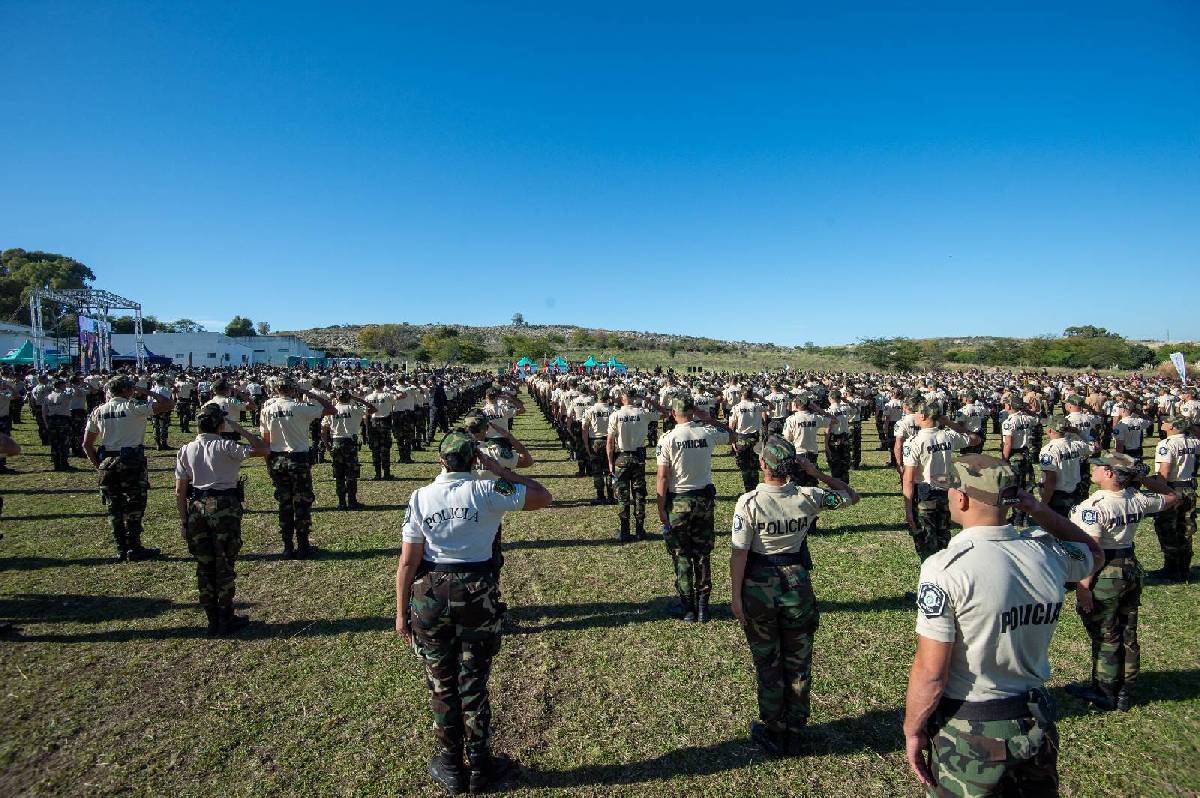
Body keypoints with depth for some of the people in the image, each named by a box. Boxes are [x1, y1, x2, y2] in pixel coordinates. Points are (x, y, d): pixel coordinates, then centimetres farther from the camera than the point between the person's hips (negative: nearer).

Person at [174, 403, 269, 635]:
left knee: (203, 565, 14)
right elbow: (264, 450, -14)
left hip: (196, 508, 4)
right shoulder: (226, 446, -11)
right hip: (224, 507, -4)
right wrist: (239, 429, -7)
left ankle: (212, 621, 21)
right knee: (225, 564, 7)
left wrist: (184, 521, 9)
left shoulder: (186, 450, 2)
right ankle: (226, 620, 16)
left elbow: (179, 491, 2)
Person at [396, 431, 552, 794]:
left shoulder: (420, 497, -7)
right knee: (474, 684, 14)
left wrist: (402, 612, 4)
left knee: (441, 685, 17)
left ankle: (451, 768, 32)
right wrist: (496, 467, -3)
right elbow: (542, 497, -3)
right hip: (477, 593, -1)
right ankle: (480, 768, 29)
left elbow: (407, 562, -6)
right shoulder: (485, 491, -12)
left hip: (429, 594, 1)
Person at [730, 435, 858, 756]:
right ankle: (794, 734, 32)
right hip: (797, 584, 2)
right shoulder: (808, 497, -11)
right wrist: (818, 474, 3)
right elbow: (851, 495, 7)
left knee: (768, 664, 15)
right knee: (798, 663, 18)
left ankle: (772, 733, 29)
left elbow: (739, 553, -17)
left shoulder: (748, 502, -19)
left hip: (759, 587, -2)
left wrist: (736, 596, -8)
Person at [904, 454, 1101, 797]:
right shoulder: (1048, 552, -8)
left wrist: (912, 730, -7)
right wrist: (1037, 508, 9)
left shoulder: (945, 567, -25)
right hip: (1036, 725, 5)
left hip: (969, 733, -5)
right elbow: (1094, 554, 19)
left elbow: (930, 671, -22)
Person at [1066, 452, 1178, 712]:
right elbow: (1171, 498, 19)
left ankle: (1105, 694, 20)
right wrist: (1143, 478, 10)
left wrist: (1083, 586, -21)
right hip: (1132, 569, 7)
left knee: (1105, 637, 6)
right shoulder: (1138, 500, -2)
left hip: (1105, 575, -7)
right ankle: (1125, 693, 31)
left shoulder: (1093, 506, -23)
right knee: (1128, 634, 17)